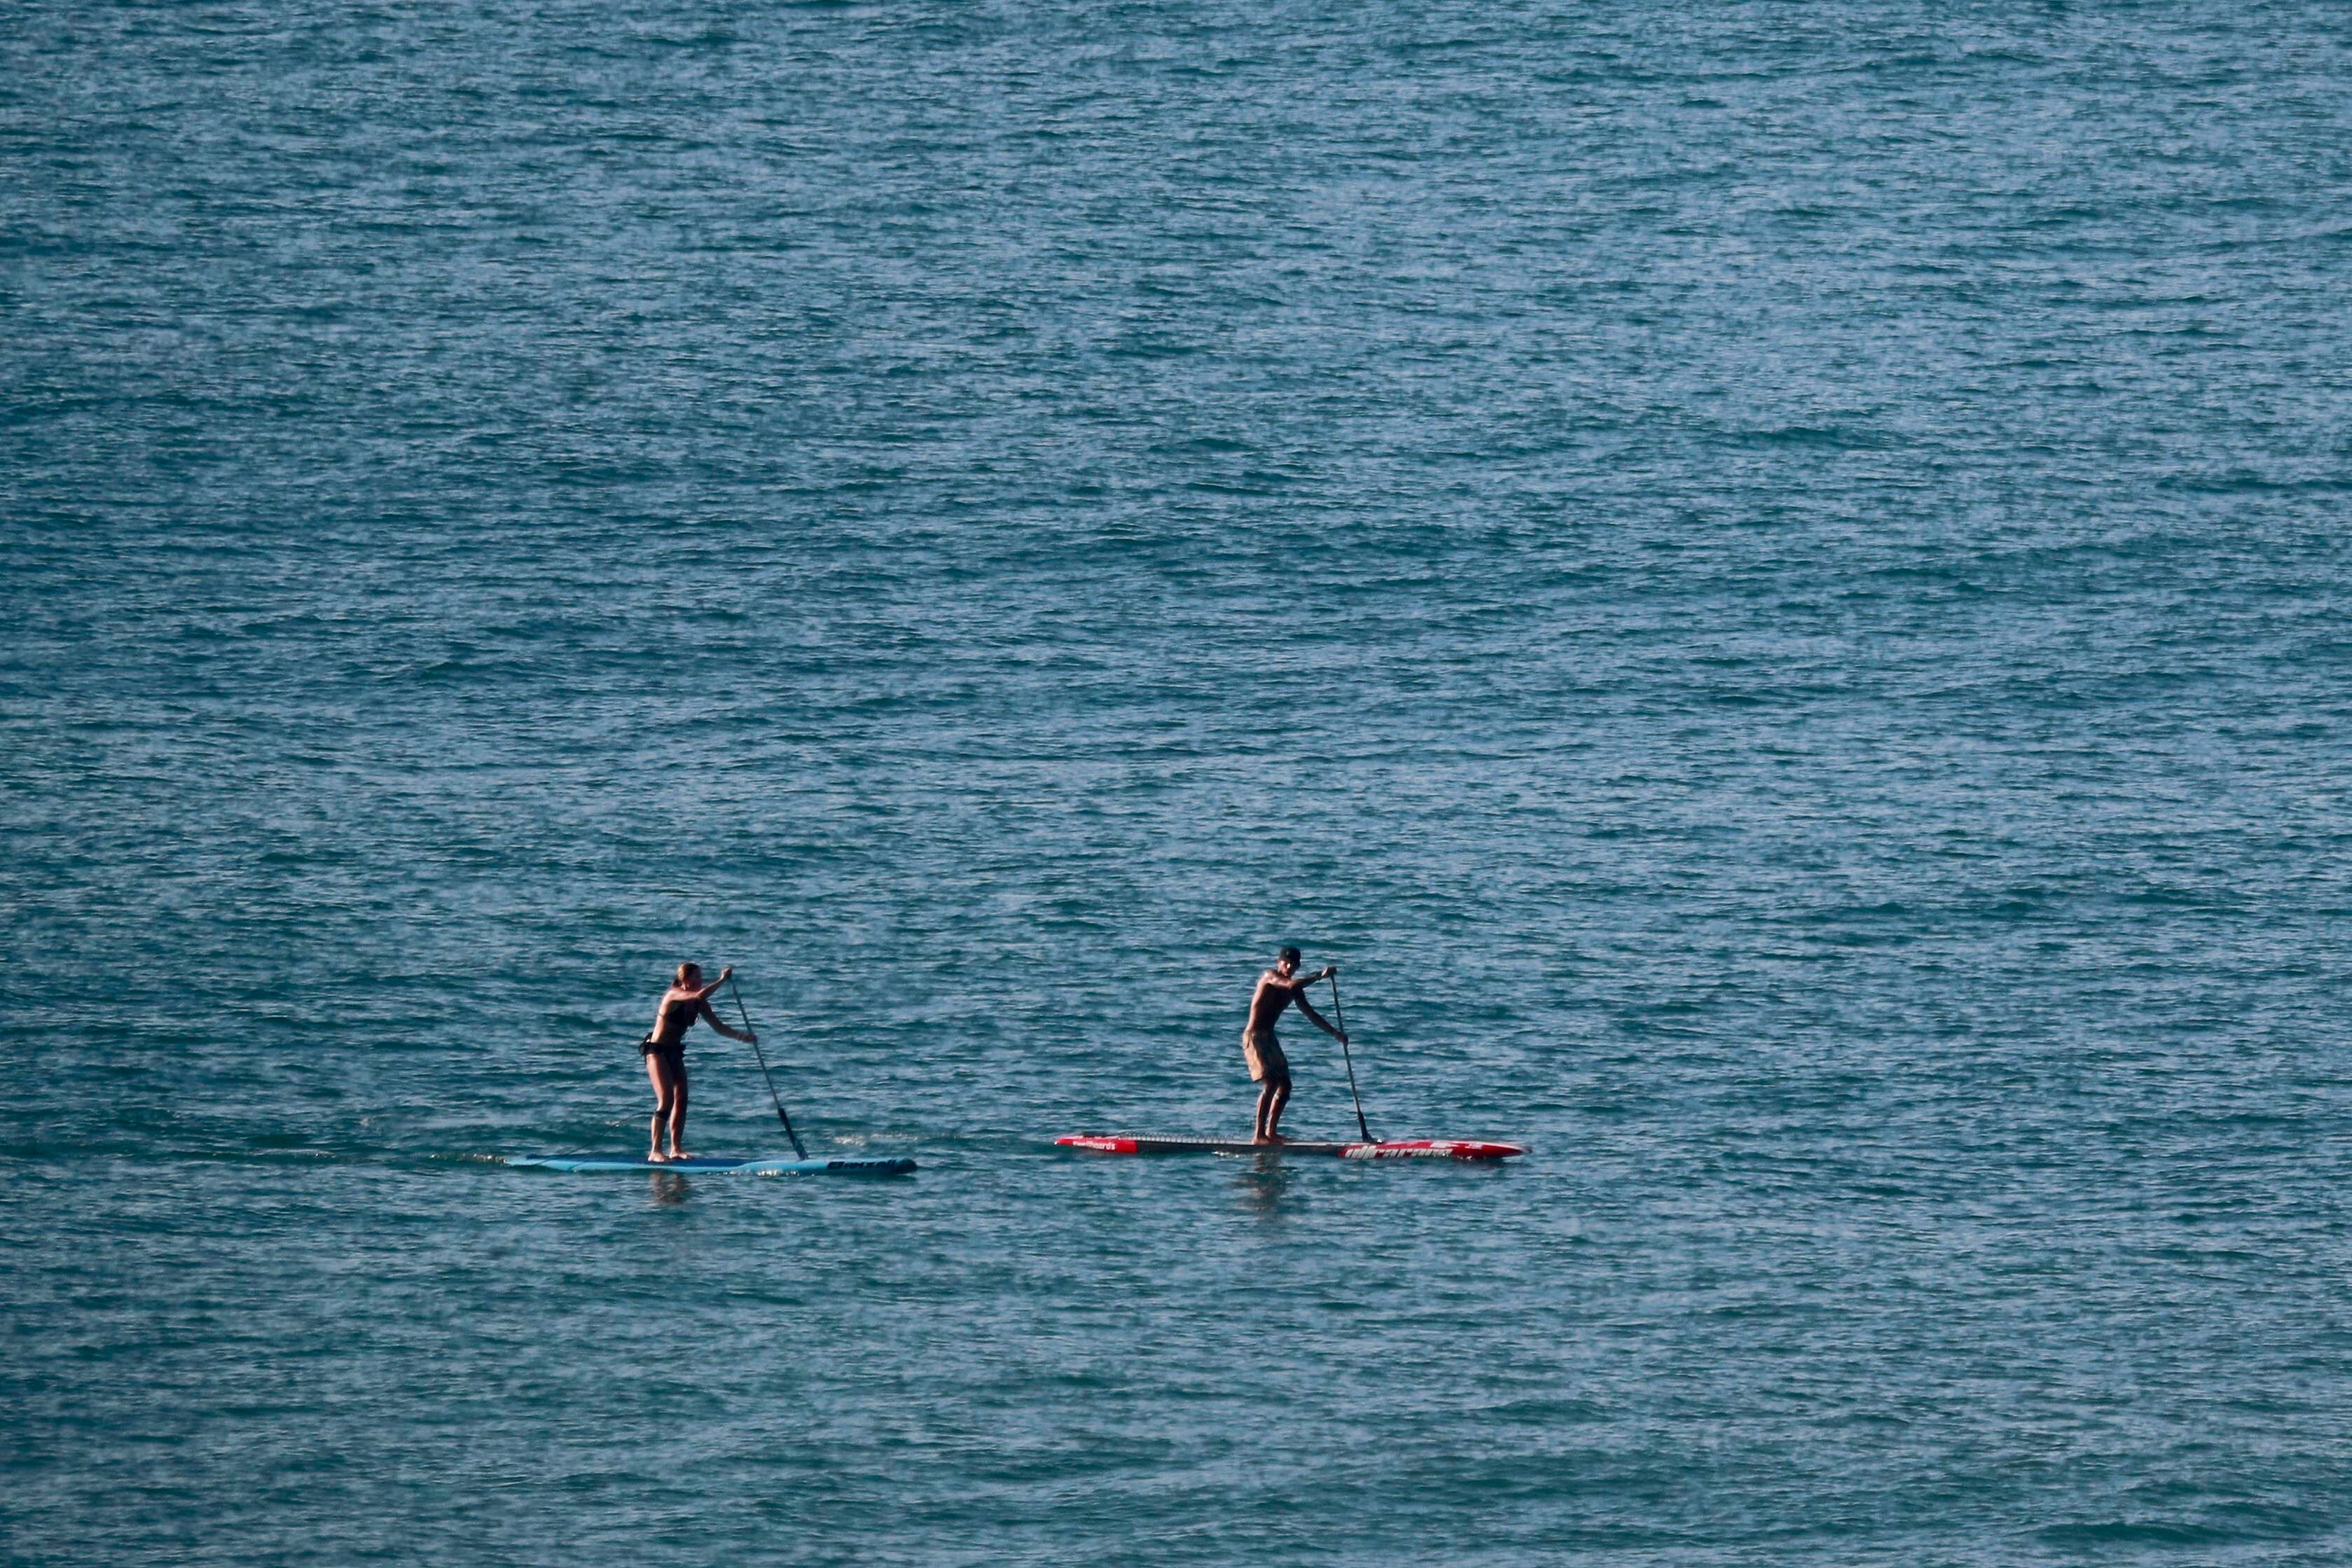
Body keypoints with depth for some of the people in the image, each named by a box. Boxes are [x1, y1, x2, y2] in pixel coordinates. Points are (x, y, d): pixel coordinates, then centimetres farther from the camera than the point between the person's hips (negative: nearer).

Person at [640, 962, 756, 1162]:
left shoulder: (699, 1004, 5)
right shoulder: (674, 995, -18)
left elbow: (719, 1027, 4)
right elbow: (699, 995, -37)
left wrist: (742, 1036, -10)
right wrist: (722, 980, -28)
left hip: (674, 1053, 8)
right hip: (657, 1051, -8)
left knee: (681, 1099, 3)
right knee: (666, 1099, -17)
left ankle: (676, 1150, 9)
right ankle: (655, 1152, -16)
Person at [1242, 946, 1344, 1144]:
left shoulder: (1294, 990, 13)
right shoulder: (1270, 976, -11)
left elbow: (1311, 1014, 21)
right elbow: (1292, 985, -30)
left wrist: (1334, 1033, 18)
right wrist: (1320, 976, -24)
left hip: (1269, 1038, 9)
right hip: (1254, 1037, -9)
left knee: (1285, 1085, 9)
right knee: (1271, 1084, -19)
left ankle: (1271, 1132, 16)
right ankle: (1258, 1136, -20)